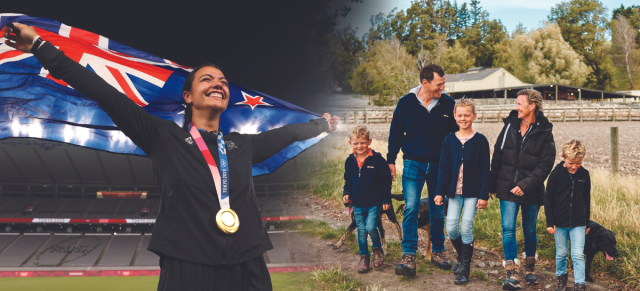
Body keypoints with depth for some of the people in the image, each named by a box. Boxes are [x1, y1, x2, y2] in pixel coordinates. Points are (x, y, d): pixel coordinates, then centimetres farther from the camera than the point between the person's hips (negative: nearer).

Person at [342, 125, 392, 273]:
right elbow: (348, 181, 17)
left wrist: (386, 200, -6)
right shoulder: (350, 161, 3)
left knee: (371, 227, -15)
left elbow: (386, 181, -4)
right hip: (357, 204, 4)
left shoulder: (377, 159, -9)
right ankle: (364, 257, 22)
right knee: (361, 231, 7)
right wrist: (346, 193, 0)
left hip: (374, 203, -4)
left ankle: (377, 249, 14)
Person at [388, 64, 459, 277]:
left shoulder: (448, 104, -1)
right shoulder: (406, 103, -4)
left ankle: (438, 251, 26)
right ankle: (409, 257, -6)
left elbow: (456, 135, 8)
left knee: (438, 211, 11)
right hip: (413, 164, -2)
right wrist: (390, 161, 3)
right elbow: (396, 133, 4)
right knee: (411, 210, -9)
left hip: (440, 165, 2)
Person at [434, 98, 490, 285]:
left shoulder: (480, 140, -3)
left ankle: (465, 267, 10)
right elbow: (443, 168, 6)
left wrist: (484, 195, -7)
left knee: (466, 228, -3)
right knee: (451, 229, 0)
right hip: (454, 191, 3)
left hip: (472, 192, -3)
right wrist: (440, 192, 1)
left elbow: (485, 170, -3)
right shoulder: (449, 140, 4)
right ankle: (462, 256, 27)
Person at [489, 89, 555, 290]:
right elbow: (497, 157, 7)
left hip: (531, 191, -2)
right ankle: (512, 275, -6)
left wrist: (525, 185, -20)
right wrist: (492, 186, 8)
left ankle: (530, 268, 34)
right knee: (508, 230, -7)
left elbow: (545, 164, -11)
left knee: (529, 230, 13)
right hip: (507, 189, 2)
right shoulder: (509, 126, 3)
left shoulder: (544, 133, -7)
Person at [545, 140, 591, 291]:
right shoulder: (556, 173, -9)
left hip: (578, 223, 1)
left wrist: (587, 222, 13)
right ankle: (561, 276, 34)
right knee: (561, 253, 13)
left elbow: (587, 199, 10)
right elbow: (548, 198, -4)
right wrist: (550, 222, -6)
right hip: (560, 222, -1)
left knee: (578, 254, -3)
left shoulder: (584, 174, -1)